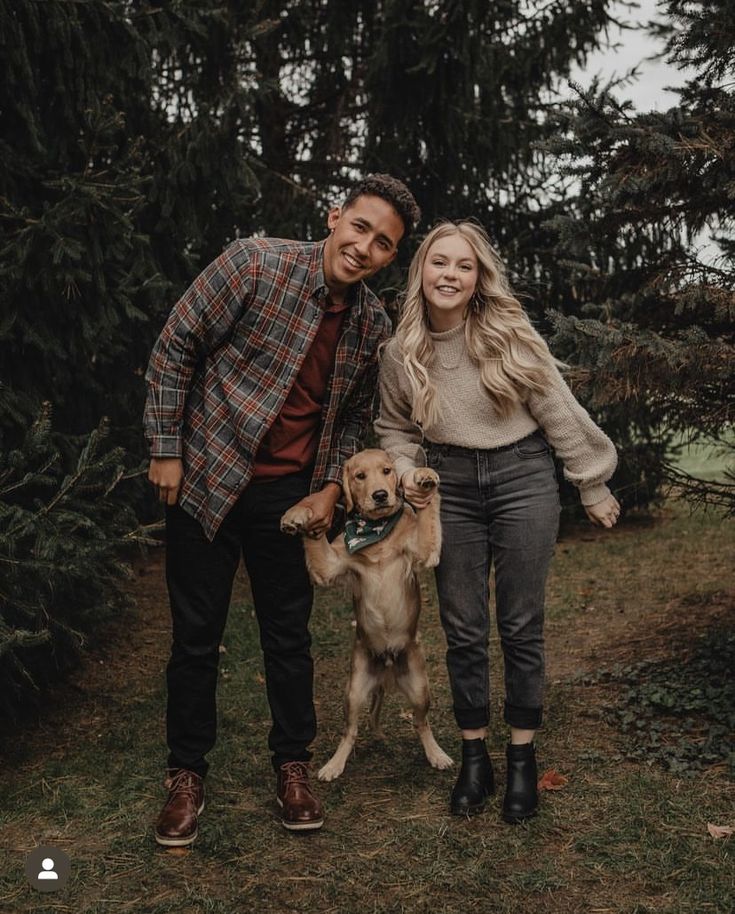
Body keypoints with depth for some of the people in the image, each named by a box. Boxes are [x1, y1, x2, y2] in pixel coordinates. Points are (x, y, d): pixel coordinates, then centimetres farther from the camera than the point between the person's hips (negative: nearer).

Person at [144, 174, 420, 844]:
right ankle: (187, 774, 23)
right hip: (206, 480, -3)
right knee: (196, 635, 6)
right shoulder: (256, 264, -15)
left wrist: (330, 489, 2)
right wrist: (166, 450, -10)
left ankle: (293, 765, 29)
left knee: (290, 635, 11)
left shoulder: (374, 325, -1)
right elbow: (175, 349, -9)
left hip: (291, 495, 3)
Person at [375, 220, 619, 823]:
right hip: (451, 488, 3)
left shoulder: (509, 335, -10)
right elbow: (396, 427, 15)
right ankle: (474, 760, 22)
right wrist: (405, 472, -4)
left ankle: (523, 761, 19)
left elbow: (560, 414, -4)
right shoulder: (400, 353, -1)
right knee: (463, 631, 7)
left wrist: (594, 489, 1)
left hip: (523, 478, -2)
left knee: (521, 627, 4)